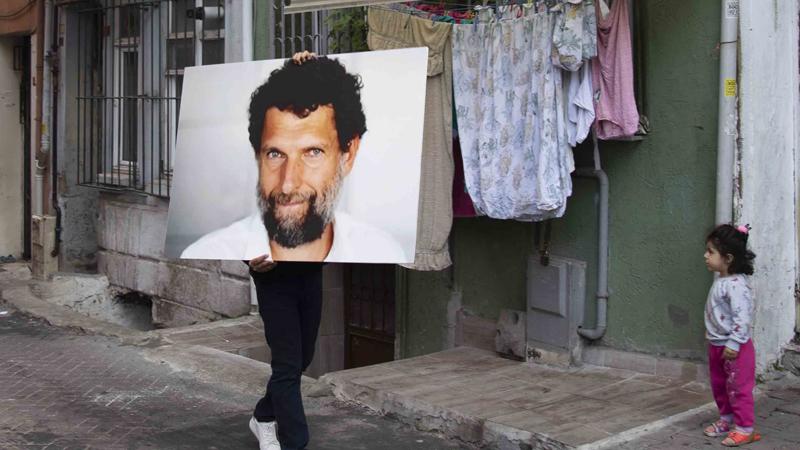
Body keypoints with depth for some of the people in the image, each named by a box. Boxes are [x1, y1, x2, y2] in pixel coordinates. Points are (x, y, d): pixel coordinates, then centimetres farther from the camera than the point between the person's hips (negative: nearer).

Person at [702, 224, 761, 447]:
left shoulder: (736, 285, -24)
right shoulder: (720, 281, 7)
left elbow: (742, 317, -28)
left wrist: (733, 344, -27)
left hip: (734, 348, -10)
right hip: (716, 345, 10)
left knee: (738, 388, 0)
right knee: (719, 386, 19)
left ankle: (744, 428, 10)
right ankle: (726, 420, 34)